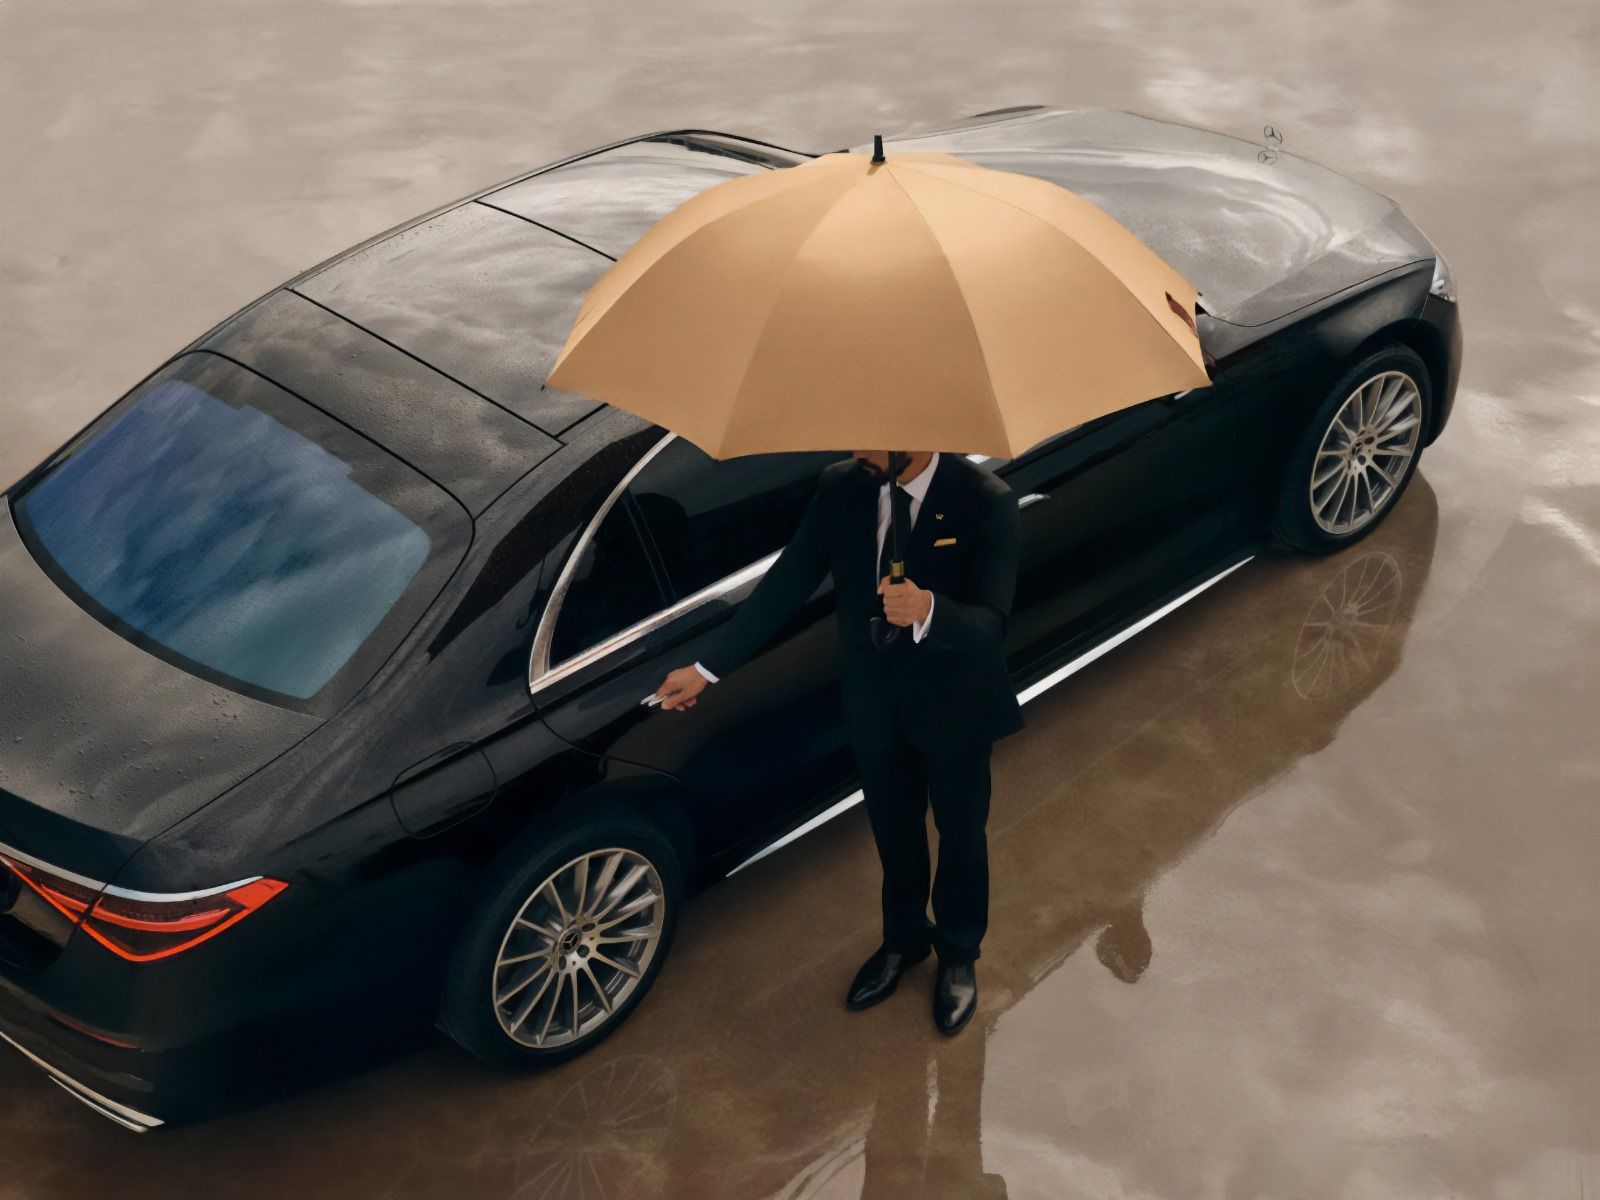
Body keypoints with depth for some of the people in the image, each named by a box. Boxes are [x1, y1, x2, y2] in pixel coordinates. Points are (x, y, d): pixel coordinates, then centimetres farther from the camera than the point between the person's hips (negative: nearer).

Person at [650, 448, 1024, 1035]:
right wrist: (707, 667, -5)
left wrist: (927, 610, -50)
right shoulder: (841, 487, -12)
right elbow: (785, 583, -5)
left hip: (954, 707, -3)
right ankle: (904, 938, 51)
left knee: (960, 835, 19)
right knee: (894, 832, 23)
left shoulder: (986, 500, -25)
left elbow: (991, 622, -29)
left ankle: (959, 953, 46)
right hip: (874, 704, 4)